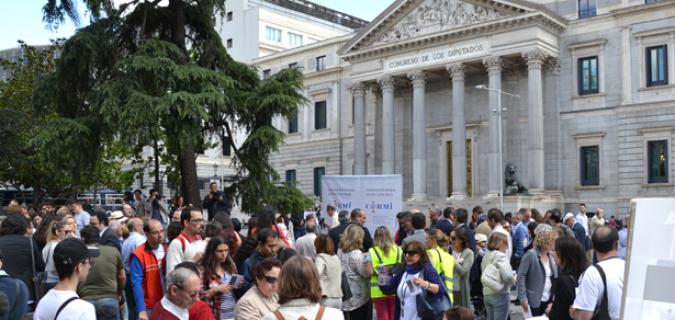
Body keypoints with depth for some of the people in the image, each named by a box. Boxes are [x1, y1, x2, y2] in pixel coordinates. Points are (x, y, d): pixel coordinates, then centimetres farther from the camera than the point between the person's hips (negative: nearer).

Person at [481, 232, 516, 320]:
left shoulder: (486, 256, 10)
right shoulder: (501, 256, -13)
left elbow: (484, 276, 10)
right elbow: (508, 276, -21)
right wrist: (514, 278, -2)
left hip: (487, 294, 7)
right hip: (500, 295, -7)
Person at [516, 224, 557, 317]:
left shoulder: (551, 255, 8)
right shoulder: (531, 255, -12)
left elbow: (554, 277, 13)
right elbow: (521, 276, -13)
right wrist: (523, 298, -17)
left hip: (549, 299, 6)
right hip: (535, 300, -6)